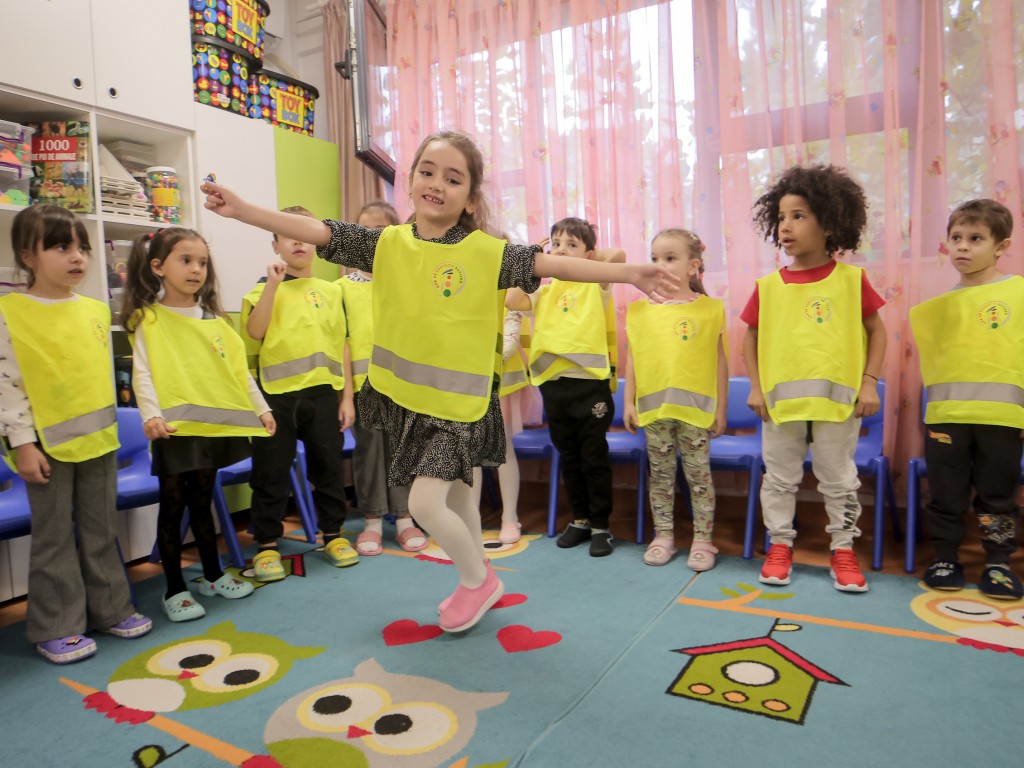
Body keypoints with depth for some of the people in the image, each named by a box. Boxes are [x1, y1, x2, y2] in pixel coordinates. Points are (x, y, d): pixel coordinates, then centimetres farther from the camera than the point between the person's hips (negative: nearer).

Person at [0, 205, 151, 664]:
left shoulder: (96, 310, 6)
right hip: (48, 442, -5)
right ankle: (56, 628, 18)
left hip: (99, 438, 5)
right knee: (54, 536, 6)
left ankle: (110, 608, 27)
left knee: (102, 531, 14)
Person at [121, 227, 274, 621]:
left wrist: (260, 408, 8)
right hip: (174, 427, -4)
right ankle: (174, 589, 16)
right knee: (173, 506, 5)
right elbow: (142, 373, -12)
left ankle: (214, 575, 29)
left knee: (202, 501, 16)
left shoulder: (213, 319, 11)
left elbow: (239, 368, 12)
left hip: (214, 423, 4)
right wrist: (151, 414, -26)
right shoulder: (150, 320, -3)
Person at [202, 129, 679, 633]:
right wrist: (240, 208, -10)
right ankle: (477, 581, 43)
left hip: (457, 401, -4)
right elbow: (316, 231, -4)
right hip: (404, 396, 5)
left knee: (425, 502, -10)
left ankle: (476, 579, 20)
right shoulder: (388, 244, -1)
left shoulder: (487, 252, -10)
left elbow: (554, 264, -16)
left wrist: (627, 272, -23)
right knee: (453, 495, 20)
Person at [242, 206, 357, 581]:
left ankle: (333, 534, 27)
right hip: (277, 394, -2)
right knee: (271, 473, 5)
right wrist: (274, 283, -17)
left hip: (323, 392, 2)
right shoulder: (265, 289, 3)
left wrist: (347, 396, 6)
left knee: (328, 468, 11)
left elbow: (341, 344, 10)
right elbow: (254, 332, -13)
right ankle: (267, 545, 18)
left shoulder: (330, 291, 10)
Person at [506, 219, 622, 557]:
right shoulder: (544, 292, 14)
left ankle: (600, 526, 16)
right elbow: (512, 301, -2)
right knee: (569, 458, 15)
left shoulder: (594, 285, 0)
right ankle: (580, 519, 30)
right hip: (553, 386, 5)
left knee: (594, 459, 4)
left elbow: (618, 254, -16)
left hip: (589, 383, -5)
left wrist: (588, 258, 0)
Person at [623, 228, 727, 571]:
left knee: (698, 473, 6)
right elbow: (631, 358, 7)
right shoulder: (641, 310, 4)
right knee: (660, 475, 12)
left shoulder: (710, 309, -1)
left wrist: (721, 407, 1)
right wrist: (628, 402, 4)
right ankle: (663, 536, 24)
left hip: (696, 407, -2)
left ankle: (703, 540, 18)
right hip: (653, 406, 2)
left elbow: (720, 362, 2)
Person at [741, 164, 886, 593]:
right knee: (780, 478, 11)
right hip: (780, 399, 2)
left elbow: (876, 331, 5)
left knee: (839, 480, 11)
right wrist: (756, 386, 0)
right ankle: (780, 545, 26)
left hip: (838, 399, -1)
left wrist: (869, 382, -3)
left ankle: (843, 549, 27)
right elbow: (751, 337, 7)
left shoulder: (851, 279, -2)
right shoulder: (768, 287, 0)